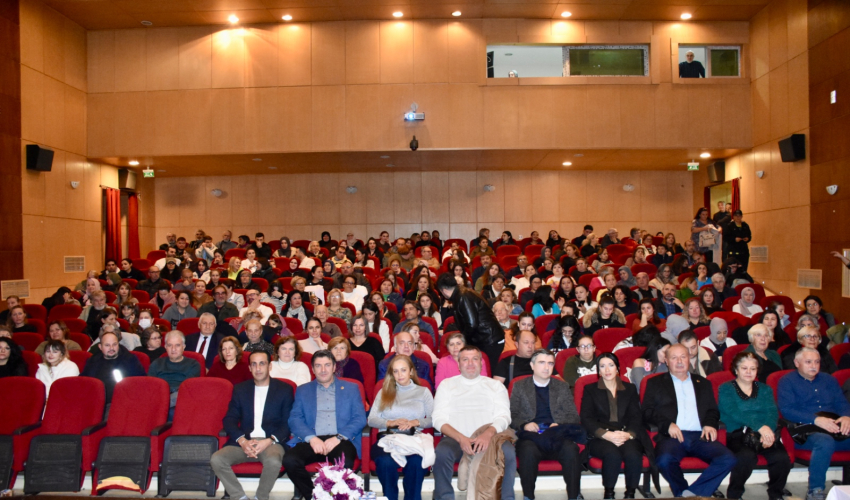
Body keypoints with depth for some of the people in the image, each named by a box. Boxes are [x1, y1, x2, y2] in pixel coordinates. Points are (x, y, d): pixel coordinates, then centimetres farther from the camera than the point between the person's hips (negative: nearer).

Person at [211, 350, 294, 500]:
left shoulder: (284, 389, 6)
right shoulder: (240, 389, 15)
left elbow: (288, 423, 1)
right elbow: (229, 419, 7)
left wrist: (269, 441, -15)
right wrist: (242, 441, -11)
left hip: (271, 442, -3)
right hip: (243, 442, 3)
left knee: (274, 462, -35)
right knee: (216, 459, -23)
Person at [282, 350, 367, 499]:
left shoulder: (351, 389, 16)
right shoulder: (302, 390, 19)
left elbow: (360, 419, 6)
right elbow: (295, 419, 6)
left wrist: (338, 437, -11)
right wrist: (311, 438, -13)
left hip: (341, 441, -2)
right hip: (311, 441, 2)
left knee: (344, 463, -35)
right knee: (289, 460, -29)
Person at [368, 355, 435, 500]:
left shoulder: (423, 392, 19)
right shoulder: (384, 392, 21)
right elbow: (371, 420, 10)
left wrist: (415, 422, -9)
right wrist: (391, 423, -7)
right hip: (387, 438, 1)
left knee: (417, 462, -36)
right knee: (386, 462, -35)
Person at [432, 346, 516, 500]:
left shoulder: (496, 385, 16)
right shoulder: (446, 384, 14)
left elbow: (503, 416, 4)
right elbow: (439, 418, 3)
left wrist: (488, 433, -19)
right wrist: (461, 438, -14)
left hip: (489, 438, 1)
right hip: (456, 439, 0)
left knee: (508, 451, -31)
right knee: (441, 452, -33)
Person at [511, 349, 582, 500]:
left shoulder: (562, 387, 20)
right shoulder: (519, 386, 15)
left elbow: (574, 416, 14)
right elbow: (512, 415, 9)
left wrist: (560, 425, -6)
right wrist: (524, 425, -11)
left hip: (557, 436, 1)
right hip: (531, 436, -1)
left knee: (571, 450, -33)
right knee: (528, 451, -36)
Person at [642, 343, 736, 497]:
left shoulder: (703, 383, 26)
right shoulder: (655, 383, 16)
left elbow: (713, 410, 21)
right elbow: (648, 411, 6)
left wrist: (710, 424, -2)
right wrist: (667, 425, -11)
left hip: (699, 436, 3)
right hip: (672, 436, -3)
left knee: (728, 459, -25)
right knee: (664, 460, -35)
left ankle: (690, 493, -16)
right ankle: (683, 493, -6)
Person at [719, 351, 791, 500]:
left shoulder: (764, 389, 22)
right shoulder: (726, 389, 9)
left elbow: (772, 413, 4)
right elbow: (735, 413, -8)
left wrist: (768, 430, -18)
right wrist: (760, 426, -23)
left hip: (765, 432, 4)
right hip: (737, 434, -3)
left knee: (782, 458, -25)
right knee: (747, 456, -33)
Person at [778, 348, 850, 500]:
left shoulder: (829, 380, 24)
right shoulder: (787, 381, 5)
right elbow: (786, 410, -8)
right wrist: (816, 419, -20)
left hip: (836, 430, 5)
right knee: (825, 442, -37)